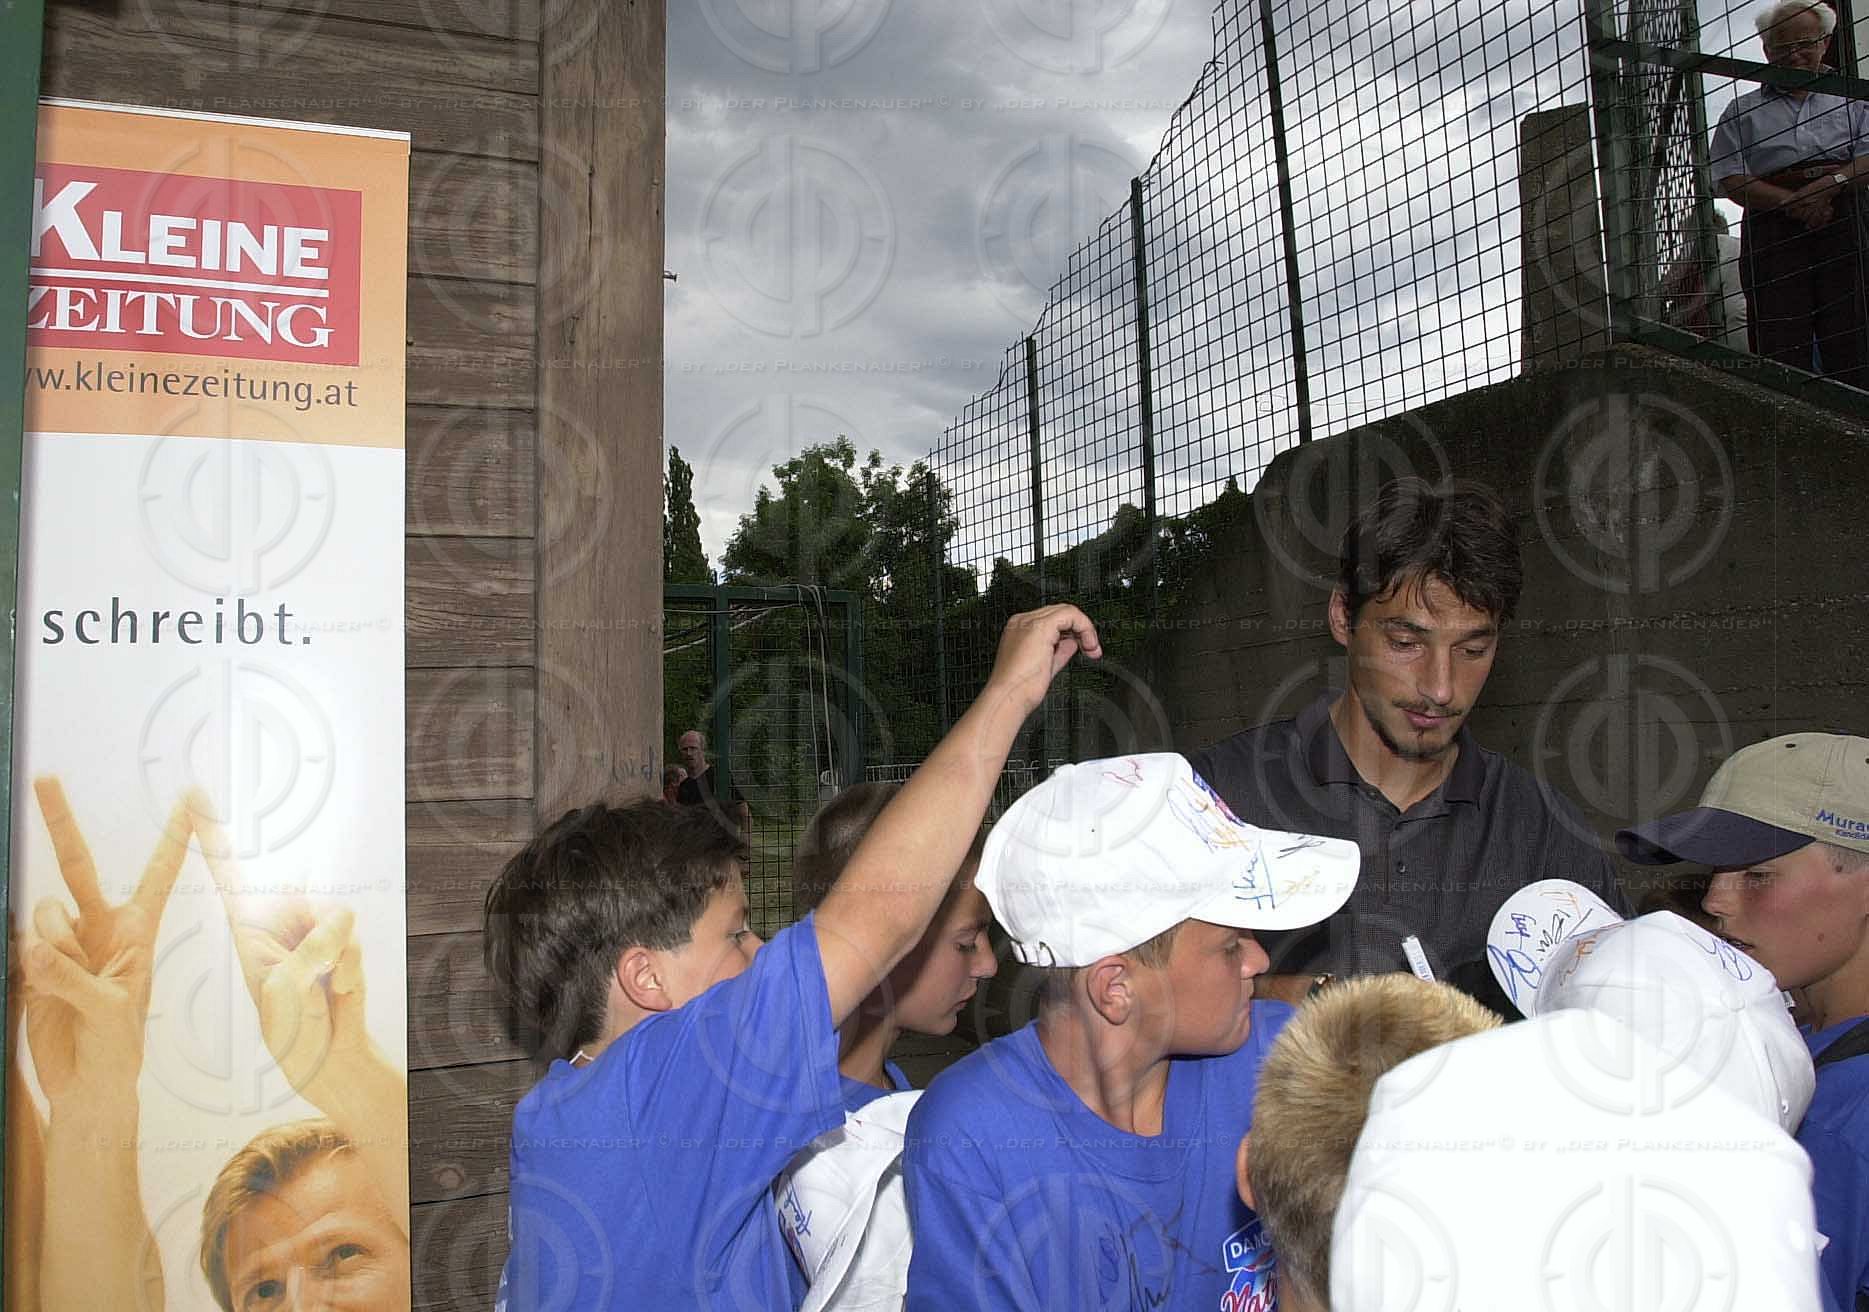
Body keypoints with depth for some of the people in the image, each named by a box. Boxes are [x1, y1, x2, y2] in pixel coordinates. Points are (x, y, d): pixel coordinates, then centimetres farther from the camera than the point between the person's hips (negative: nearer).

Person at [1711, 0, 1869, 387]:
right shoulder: (1743, 111, 17)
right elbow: (1730, 179, 3)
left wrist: (1831, 183, -14)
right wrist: (1790, 202, -11)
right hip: (1773, 231, -1)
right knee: (1780, 345, -11)